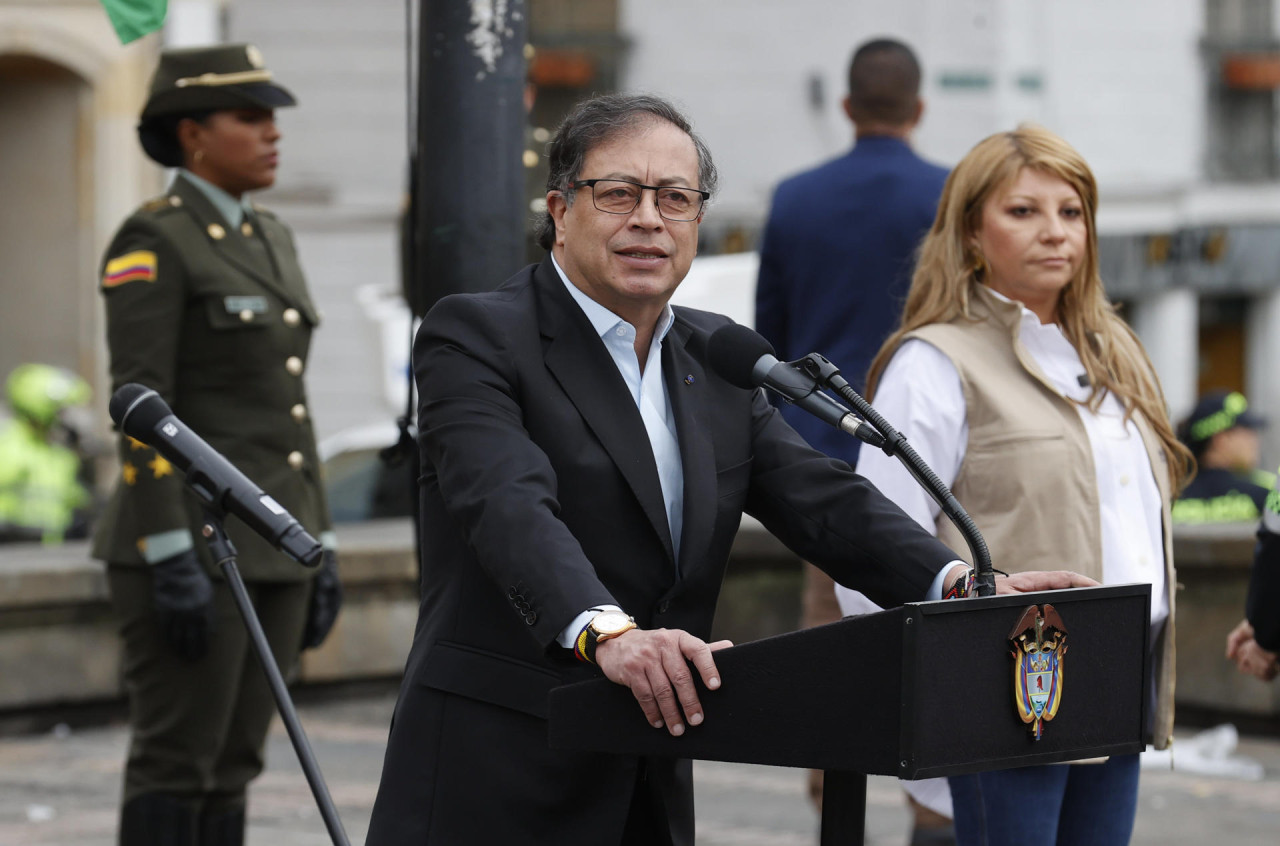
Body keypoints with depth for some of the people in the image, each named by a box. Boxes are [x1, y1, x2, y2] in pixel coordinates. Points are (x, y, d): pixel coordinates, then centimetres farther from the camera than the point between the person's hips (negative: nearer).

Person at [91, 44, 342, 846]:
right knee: (176, 762, -5)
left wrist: (319, 548, 14)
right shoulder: (151, 244, -10)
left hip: (269, 544, 8)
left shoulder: (269, 239, 15)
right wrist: (172, 562, -21)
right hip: (190, 540, -8)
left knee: (232, 766, 9)